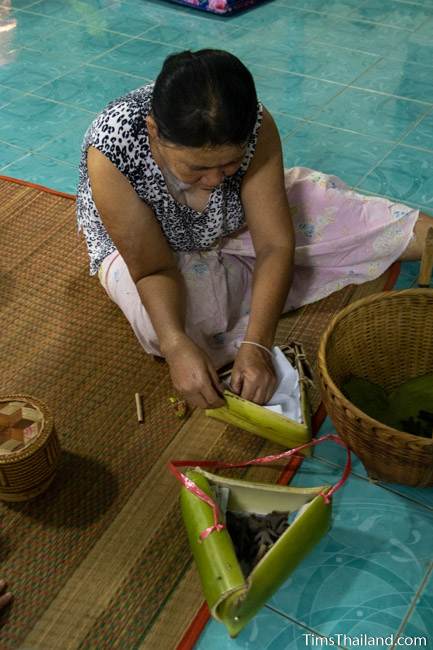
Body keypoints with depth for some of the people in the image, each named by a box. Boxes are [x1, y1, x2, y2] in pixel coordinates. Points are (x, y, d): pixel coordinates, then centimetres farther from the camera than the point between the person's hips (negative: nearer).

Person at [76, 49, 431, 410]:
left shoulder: (254, 125, -31)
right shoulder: (112, 149, -36)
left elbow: (276, 245, -29)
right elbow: (154, 268, -31)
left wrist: (255, 344, -39)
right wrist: (176, 346, -47)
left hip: (233, 224, 2)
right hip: (141, 245, -1)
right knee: (160, 322, -33)